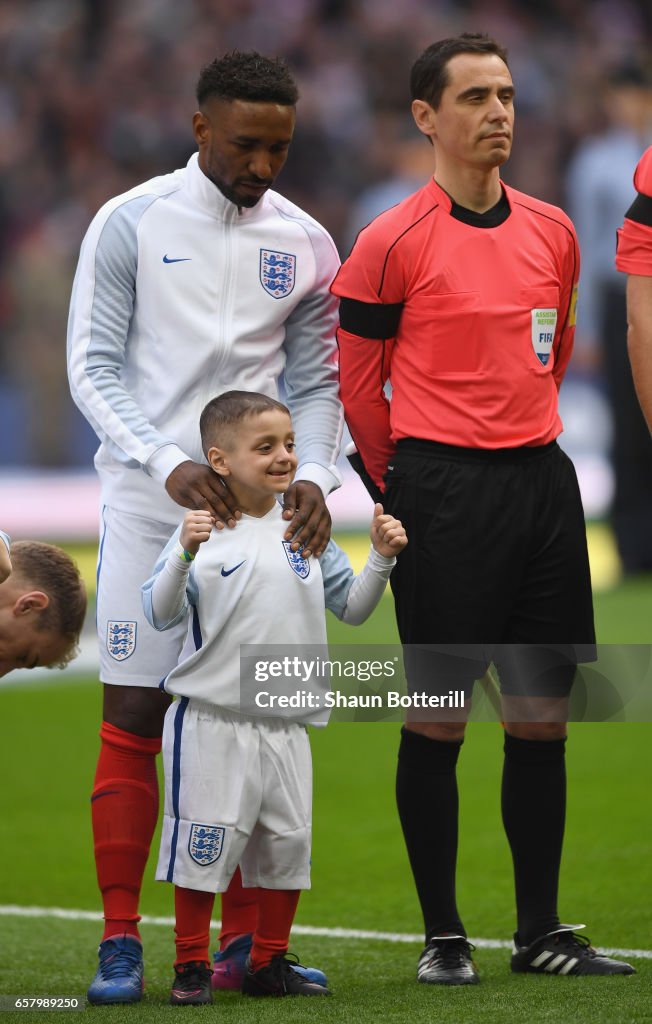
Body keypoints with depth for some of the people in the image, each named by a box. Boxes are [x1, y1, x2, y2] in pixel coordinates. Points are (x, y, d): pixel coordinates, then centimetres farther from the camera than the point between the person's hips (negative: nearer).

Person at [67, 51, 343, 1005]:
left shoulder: (305, 245, 8)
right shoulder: (130, 225, -1)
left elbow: (317, 384, 12)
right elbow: (92, 368, -3)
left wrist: (312, 476, -7)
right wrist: (168, 464, -17)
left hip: (260, 506, 3)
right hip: (148, 501, -3)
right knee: (133, 723, -4)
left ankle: (244, 940, 8)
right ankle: (121, 941, 1)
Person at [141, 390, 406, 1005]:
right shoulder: (204, 530, -7)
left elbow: (351, 608, 15)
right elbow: (160, 614, -14)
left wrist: (380, 559, -1)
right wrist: (185, 555, -30)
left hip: (286, 723, 5)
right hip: (211, 717, -5)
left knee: (288, 840, 8)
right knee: (206, 840, -4)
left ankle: (269, 963, 21)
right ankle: (191, 967, 7)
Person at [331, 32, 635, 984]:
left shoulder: (551, 230, 10)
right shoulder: (393, 242, -6)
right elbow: (353, 380, 1)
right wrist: (408, 487, 7)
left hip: (541, 482, 5)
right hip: (442, 491, -5)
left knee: (542, 714, 6)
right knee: (439, 716, -2)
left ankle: (541, 932, 14)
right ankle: (442, 934, 6)